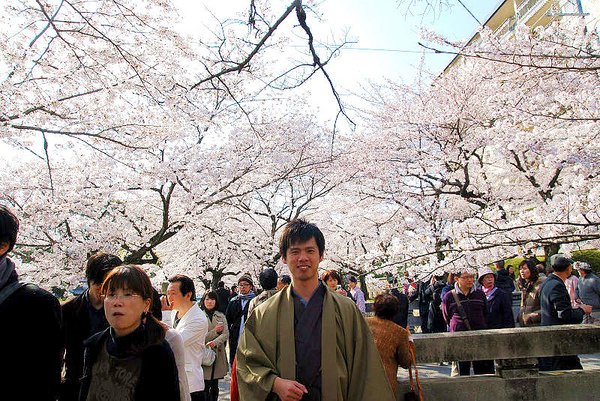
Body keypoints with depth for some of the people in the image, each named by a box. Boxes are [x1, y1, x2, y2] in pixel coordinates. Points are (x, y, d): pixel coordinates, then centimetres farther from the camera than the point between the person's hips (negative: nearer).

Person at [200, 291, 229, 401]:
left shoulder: (221, 316, 10)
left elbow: (226, 333, 1)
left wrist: (215, 342, -16)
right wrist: (215, 331, -12)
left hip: (218, 354, 3)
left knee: (215, 385, 9)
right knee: (206, 385, -5)